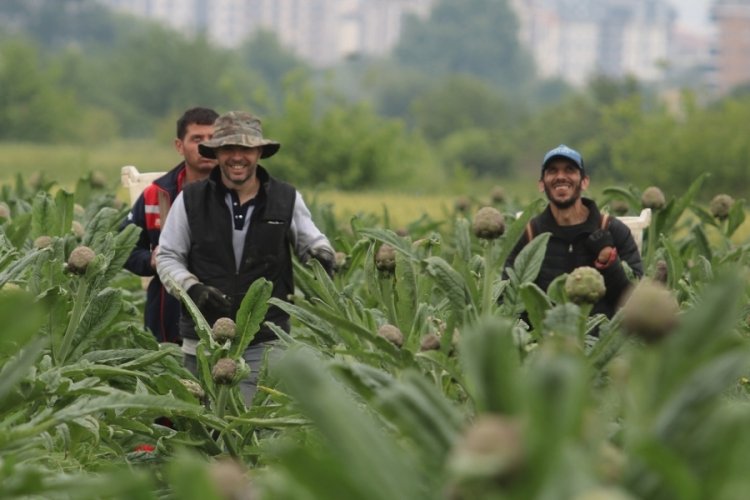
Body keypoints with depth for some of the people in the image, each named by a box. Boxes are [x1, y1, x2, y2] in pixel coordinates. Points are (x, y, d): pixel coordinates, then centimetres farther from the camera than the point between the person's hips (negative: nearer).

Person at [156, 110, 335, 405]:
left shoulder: (286, 200, 3)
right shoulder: (190, 201, 2)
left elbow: (312, 242, 18)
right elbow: (167, 257, 8)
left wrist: (321, 255, -6)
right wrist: (192, 288, -11)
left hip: (264, 345, -1)